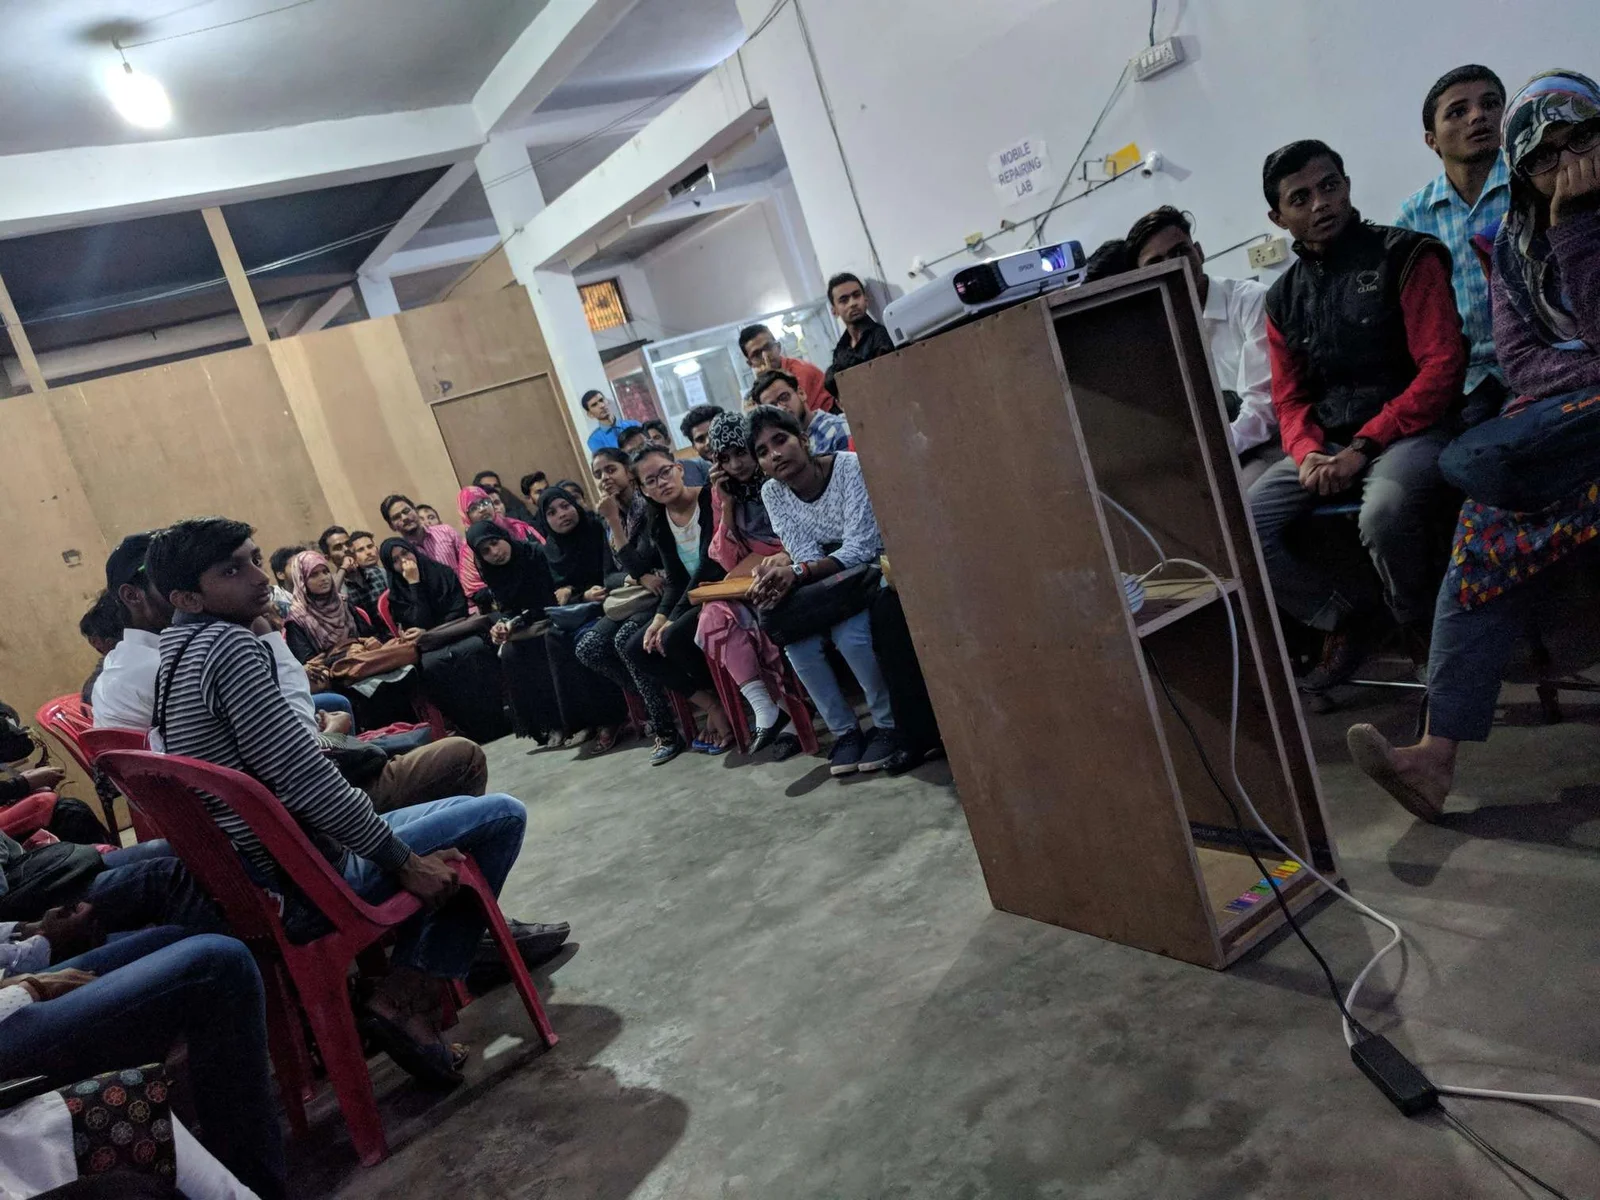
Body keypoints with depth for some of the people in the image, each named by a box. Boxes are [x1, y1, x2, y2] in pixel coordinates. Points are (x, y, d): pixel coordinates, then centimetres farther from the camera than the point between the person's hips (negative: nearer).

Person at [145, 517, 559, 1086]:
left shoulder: (174, 653, 10)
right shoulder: (227, 645, -20)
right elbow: (307, 781, -24)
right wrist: (404, 861, -16)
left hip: (252, 881, 10)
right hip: (307, 884, -10)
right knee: (501, 816, -3)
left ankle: (406, 997, 17)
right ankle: (409, 997, 1)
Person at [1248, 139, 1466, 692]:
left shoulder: (1405, 256, -1)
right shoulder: (1283, 298, 13)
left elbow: (1443, 367, -9)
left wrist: (1363, 447, -18)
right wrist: (1308, 453, -10)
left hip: (1409, 430, -5)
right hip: (1326, 443, 5)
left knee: (1384, 513, -38)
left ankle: (1420, 626, -6)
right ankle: (1341, 617, 5)